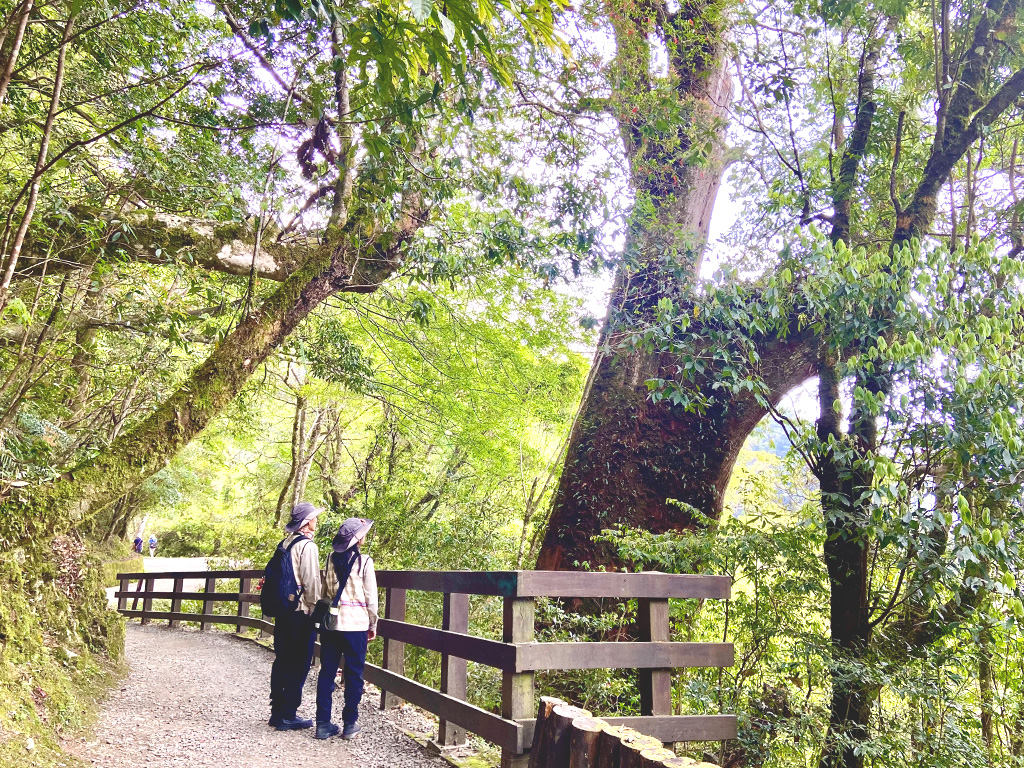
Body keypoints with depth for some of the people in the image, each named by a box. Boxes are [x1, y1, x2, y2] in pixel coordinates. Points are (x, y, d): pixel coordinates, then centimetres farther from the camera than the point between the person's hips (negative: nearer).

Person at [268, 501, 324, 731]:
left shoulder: (284, 544, 10)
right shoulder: (308, 546, -13)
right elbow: (311, 582, -17)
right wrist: (316, 609, -6)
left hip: (282, 610, 8)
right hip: (302, 612, -8)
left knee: (282, 661, 14)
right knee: (299, 665, 0)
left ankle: (277, 712, 21)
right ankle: (288, 715, 5)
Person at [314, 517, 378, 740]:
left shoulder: (331, 559, 5)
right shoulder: (364, 561, -7)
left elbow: (323, 590, 10)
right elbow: (371, 596, -4)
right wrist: (373, 624, 7)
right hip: (356, 623, -4)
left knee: (327, 672, 9)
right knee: (354, 674, 6)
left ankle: (323, 723, 12)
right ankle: (350, 724, 11)